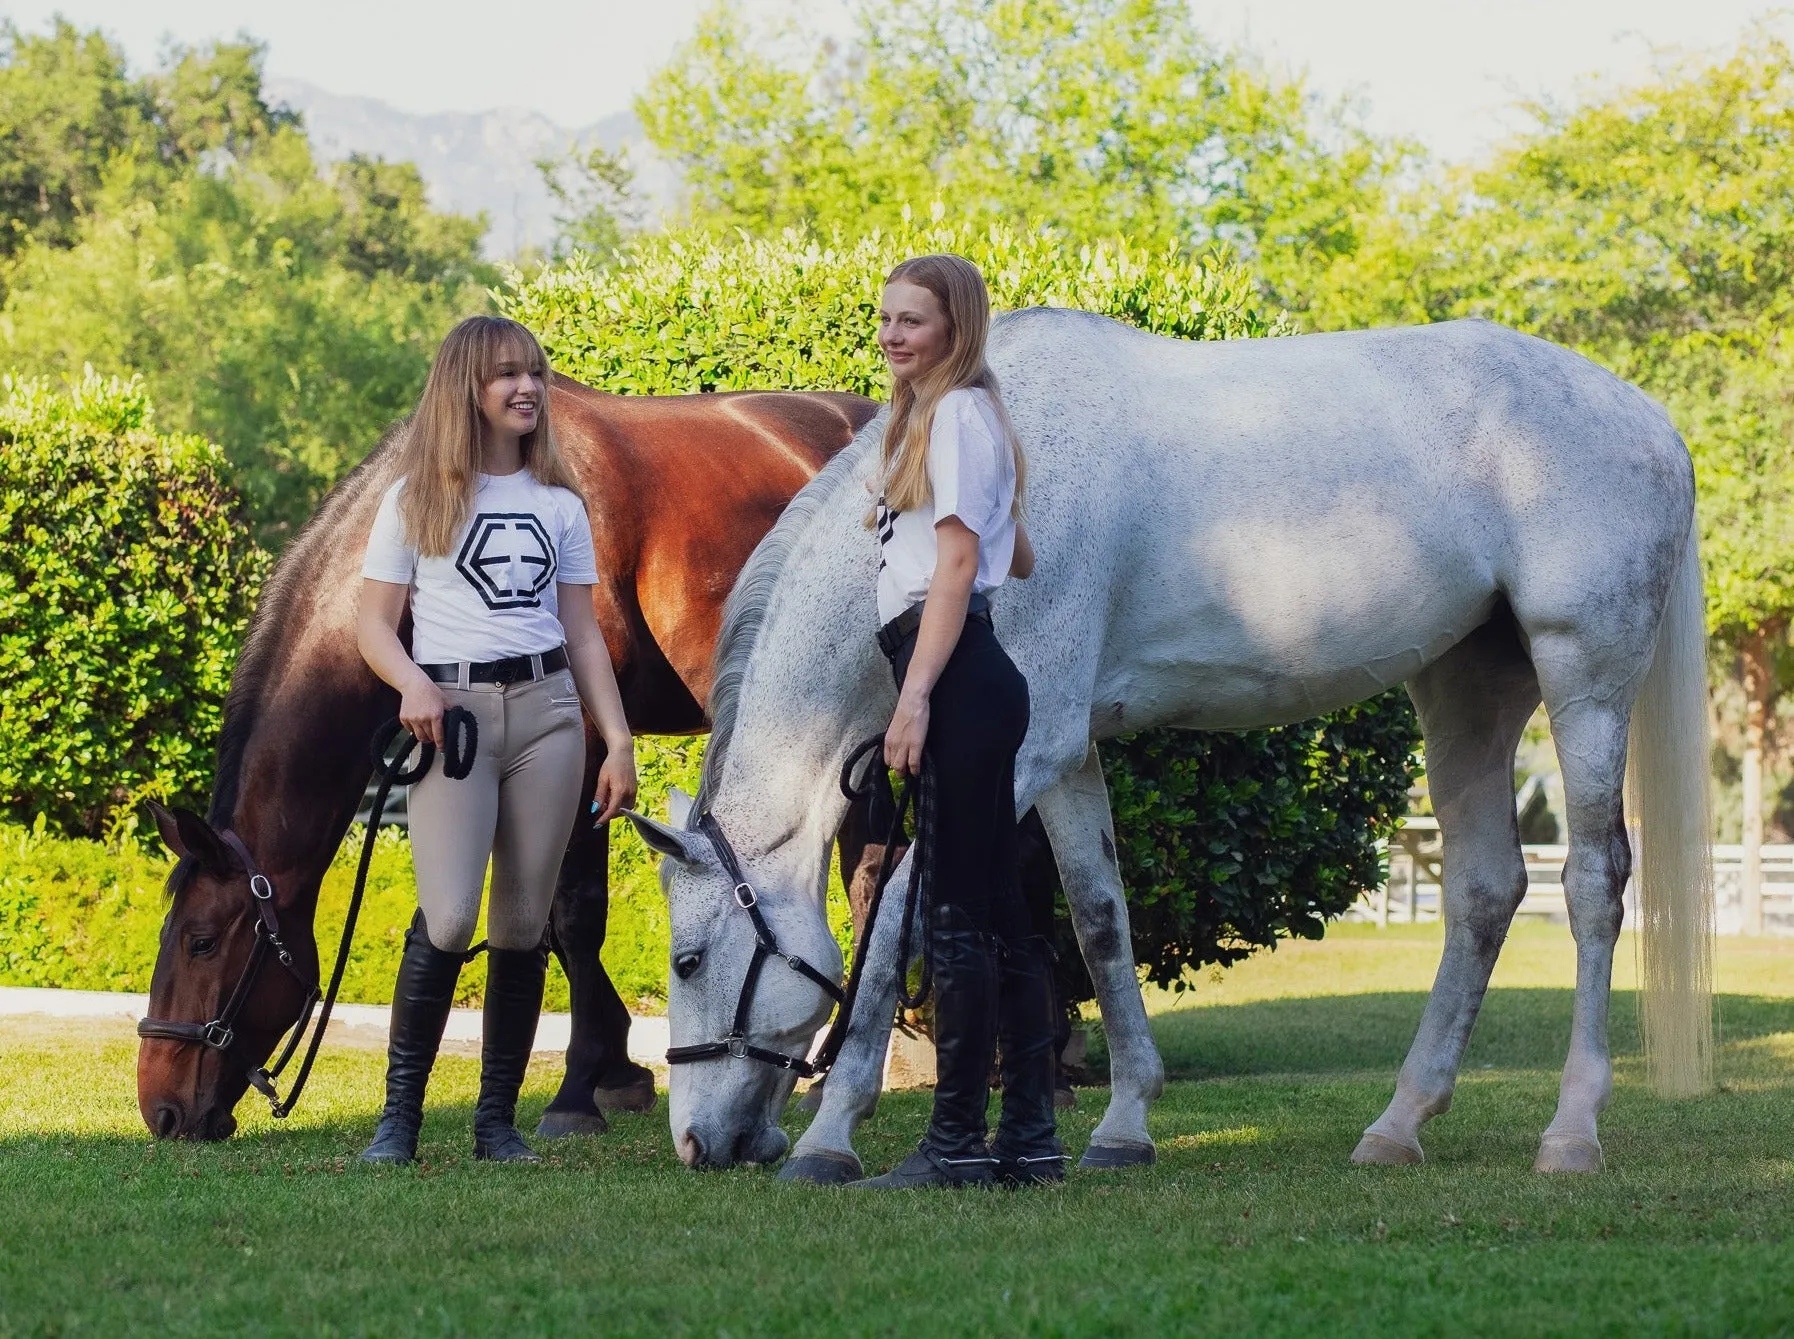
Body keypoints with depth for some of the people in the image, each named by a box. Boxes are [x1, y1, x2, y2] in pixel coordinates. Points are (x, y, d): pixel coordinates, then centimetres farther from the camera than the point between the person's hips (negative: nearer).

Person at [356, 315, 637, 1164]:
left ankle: (498, 1119, 8)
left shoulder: (559, 504, 15)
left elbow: (582, 632, 15)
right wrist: (412, 685, -17)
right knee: (448, 916, -17)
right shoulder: (417, 498, 5)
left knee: (524, 923, 1)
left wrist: (619, 741, 7)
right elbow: (373, 625, 3)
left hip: (547, 710, 3)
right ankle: (399, 1113, -7)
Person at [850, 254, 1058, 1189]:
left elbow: (958, 562, -15)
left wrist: (915, 696, -21)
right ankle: (1029, 1138, 11)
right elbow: (1018, 558, 30)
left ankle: (957, 1142, -10)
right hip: (970, 682, 11)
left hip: (952, 676, -11)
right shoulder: (933, 416, 22)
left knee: (958, 911, -10)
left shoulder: (957, 413, -7)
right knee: (995, 909, 9)